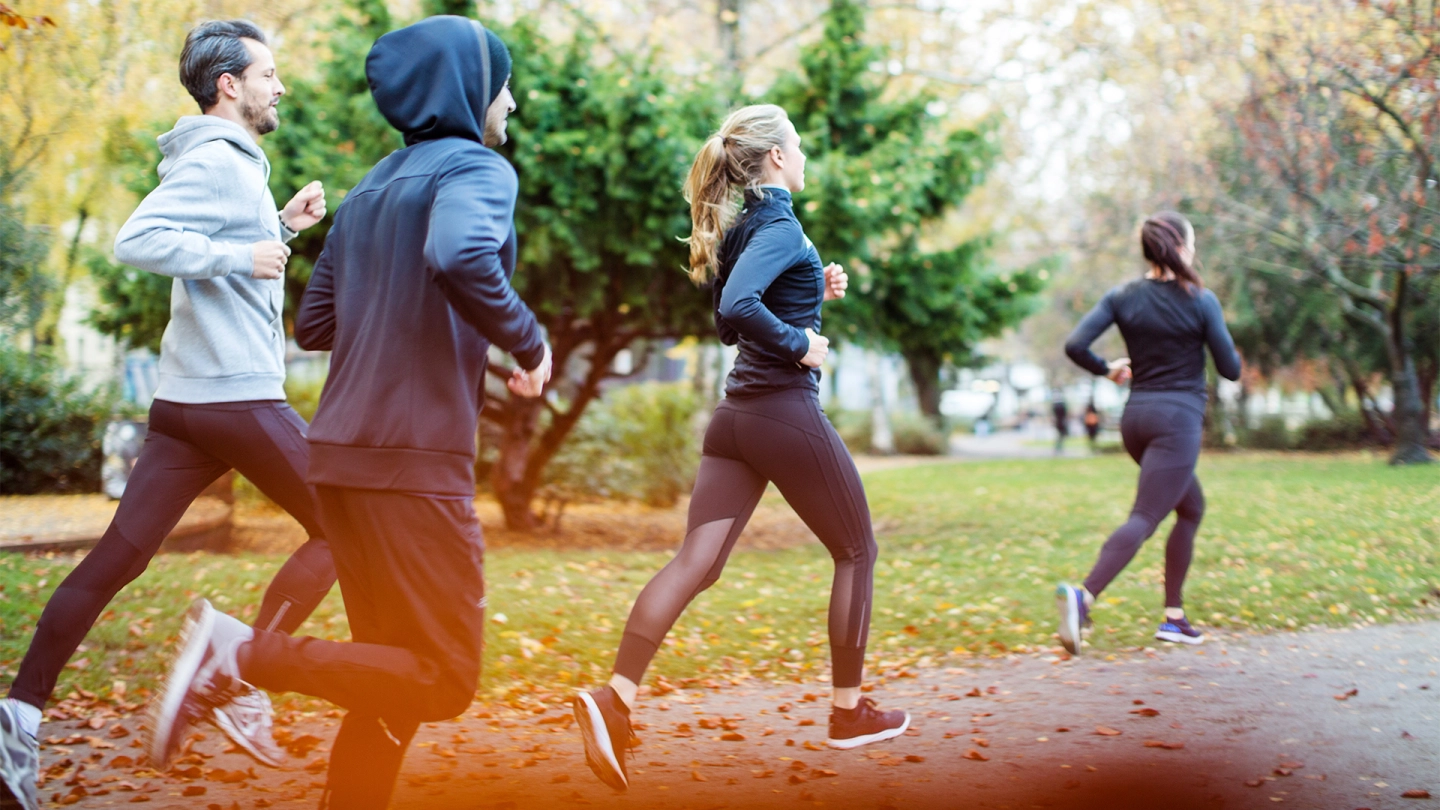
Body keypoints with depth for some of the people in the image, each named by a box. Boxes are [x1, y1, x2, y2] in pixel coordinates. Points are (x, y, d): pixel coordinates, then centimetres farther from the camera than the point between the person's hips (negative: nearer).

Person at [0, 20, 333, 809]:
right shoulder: (217, 161, -10)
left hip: (184, 401, 9)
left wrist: (279, 227, 21)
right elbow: (137, 239, -22)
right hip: (237, 395, -9)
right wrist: (242, 254, -19)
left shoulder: (226, 162, 20)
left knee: (117, 557, 4)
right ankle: (241, 680, 1)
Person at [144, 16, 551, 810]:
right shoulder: (477, 167, -5)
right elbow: (461, 256, -27)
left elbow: (315, 322, 21)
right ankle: (243, 651, -15)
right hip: (415, 458, -8)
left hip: (341, 452, 8)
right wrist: (528, 341, -13)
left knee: (391, 676, 15)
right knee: (443, 681, -3)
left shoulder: (368, 190, 19)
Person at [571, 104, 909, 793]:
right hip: (787, 412, -8)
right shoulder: (781, 224, -12)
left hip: (736, 417, 8)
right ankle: (849, 711, 20)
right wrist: (799, 344, -16)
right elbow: (737, 308, -28)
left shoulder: (744, 225, 14)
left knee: (695, 562, -1)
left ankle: (615, 699, -17)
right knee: (856, 550, 11)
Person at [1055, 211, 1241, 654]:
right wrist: (1224, 344, 20)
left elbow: (1075, 345, -7)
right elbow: (1231, 369, -2)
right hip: (1177, 419, -6)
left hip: (1136, 417, 6)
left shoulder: (1122, 297, 3)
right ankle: (1083, 594, -34)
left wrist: (1106, 369, 12)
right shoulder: (1200, 301, -6)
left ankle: (1174, 617, 19)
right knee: (1144, 518, -13)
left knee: (1192, 507, 22)